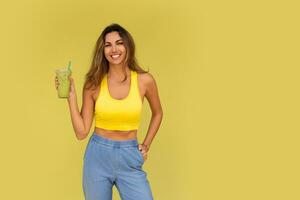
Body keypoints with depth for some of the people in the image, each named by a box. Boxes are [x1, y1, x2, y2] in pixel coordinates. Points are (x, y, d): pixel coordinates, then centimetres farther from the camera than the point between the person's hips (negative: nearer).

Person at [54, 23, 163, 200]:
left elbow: (157, 114, 15)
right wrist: (71, 96, -9)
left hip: (130, 159, 0)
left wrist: (146, 145, 9)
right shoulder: (94, 84, -4)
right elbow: (81, 132, -3)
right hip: (98, 156, 1)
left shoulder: (144, 80, -5)